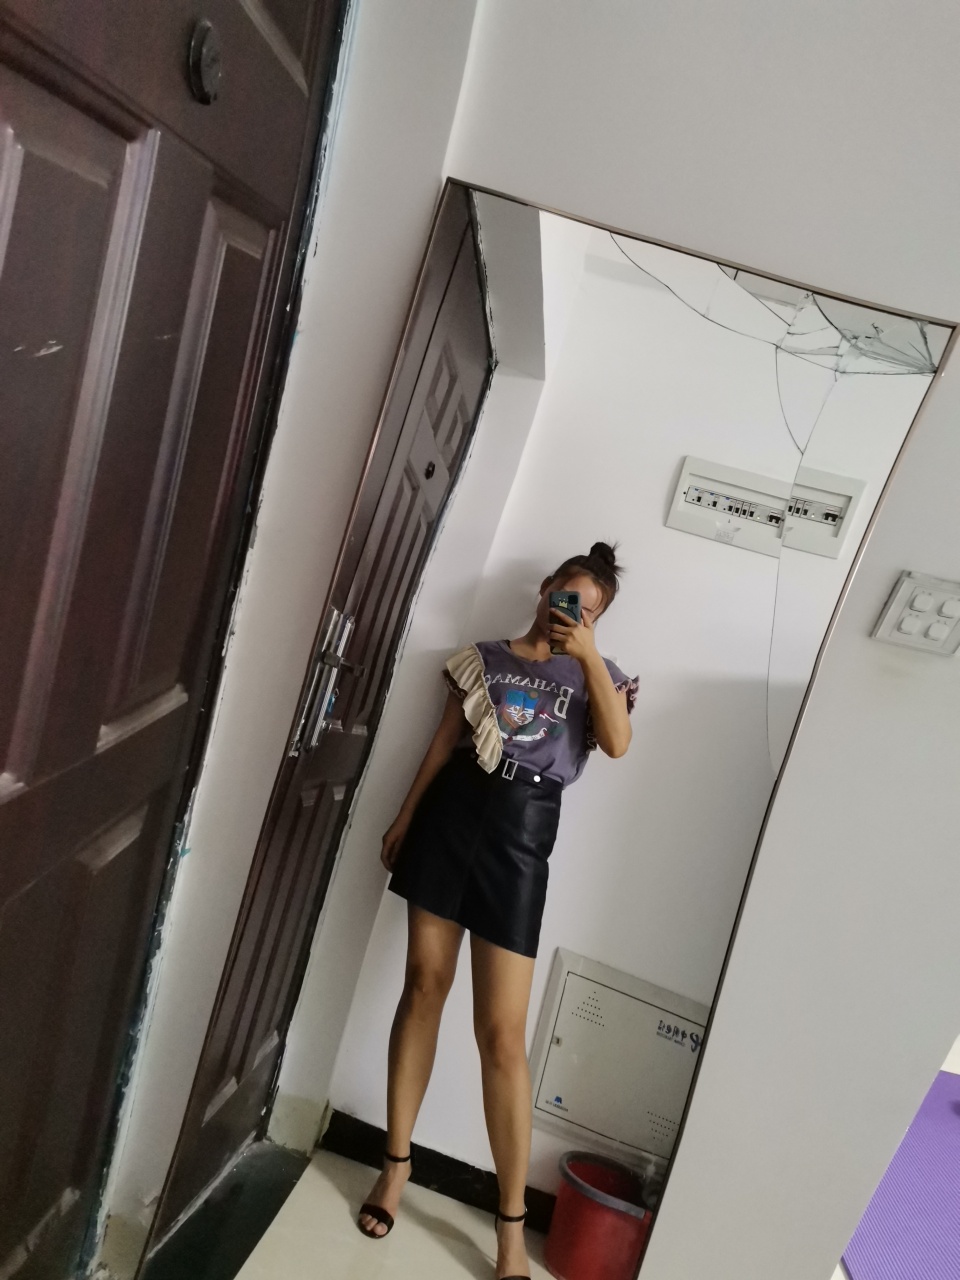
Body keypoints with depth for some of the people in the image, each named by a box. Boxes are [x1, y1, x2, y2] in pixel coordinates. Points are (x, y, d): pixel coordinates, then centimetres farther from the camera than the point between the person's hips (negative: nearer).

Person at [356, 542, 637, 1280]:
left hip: (521, 839, -2)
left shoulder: (596, 674, 10)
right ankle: (397, 1162, 26)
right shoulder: (486, 657, 14)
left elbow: (618, 742, -10)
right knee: (425, 982, 8)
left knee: (503, 1032, -3)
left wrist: (587, 652, -12)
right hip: (451, 814, 3)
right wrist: (404, 817, 9)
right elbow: (444, 741, 13)